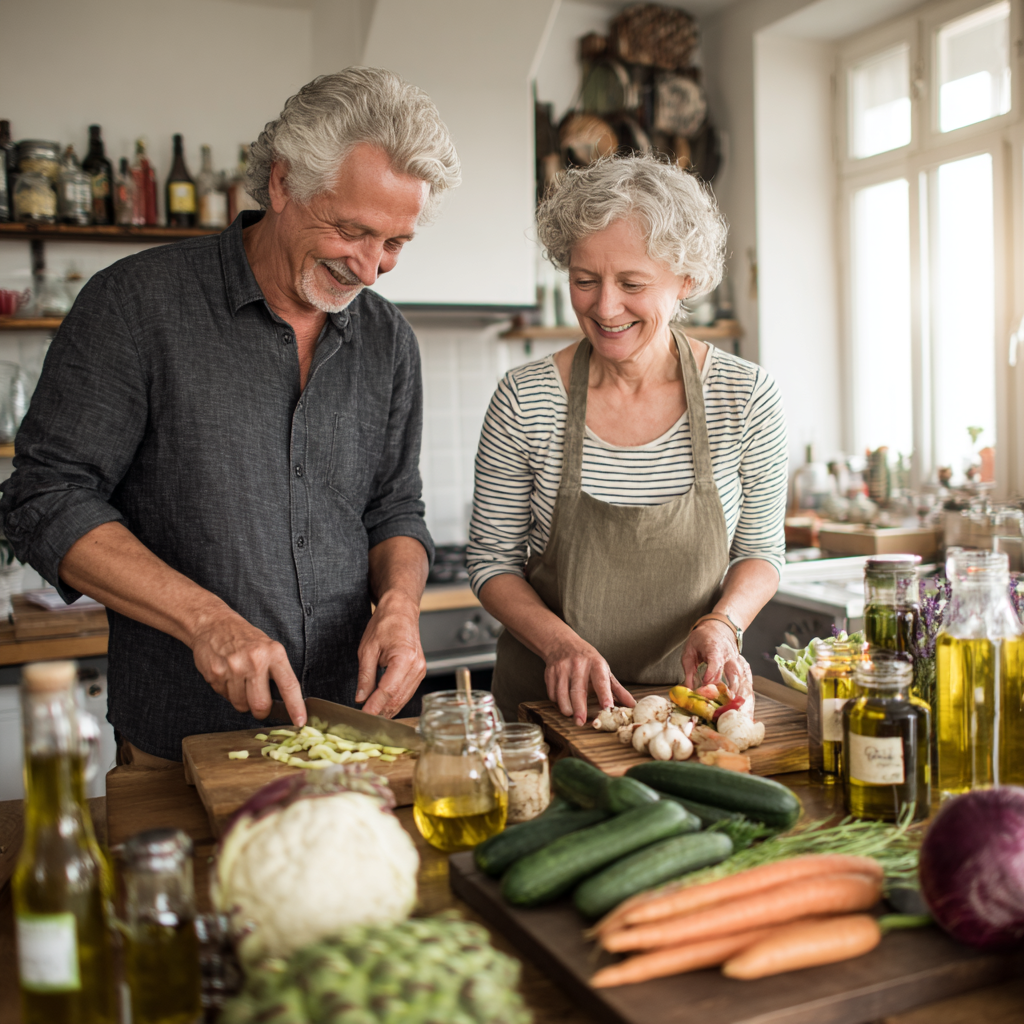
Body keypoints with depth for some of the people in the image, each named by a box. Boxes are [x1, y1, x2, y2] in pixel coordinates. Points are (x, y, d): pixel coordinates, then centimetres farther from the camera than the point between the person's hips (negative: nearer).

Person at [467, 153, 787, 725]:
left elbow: (761, 549, 5)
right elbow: (494, 559, 0)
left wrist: (721, 623, -14)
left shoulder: (747, 397, -6)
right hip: (551, 701, 0)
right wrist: (561, 642, -16)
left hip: (691, 695, 1)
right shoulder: (524, 400, -9)